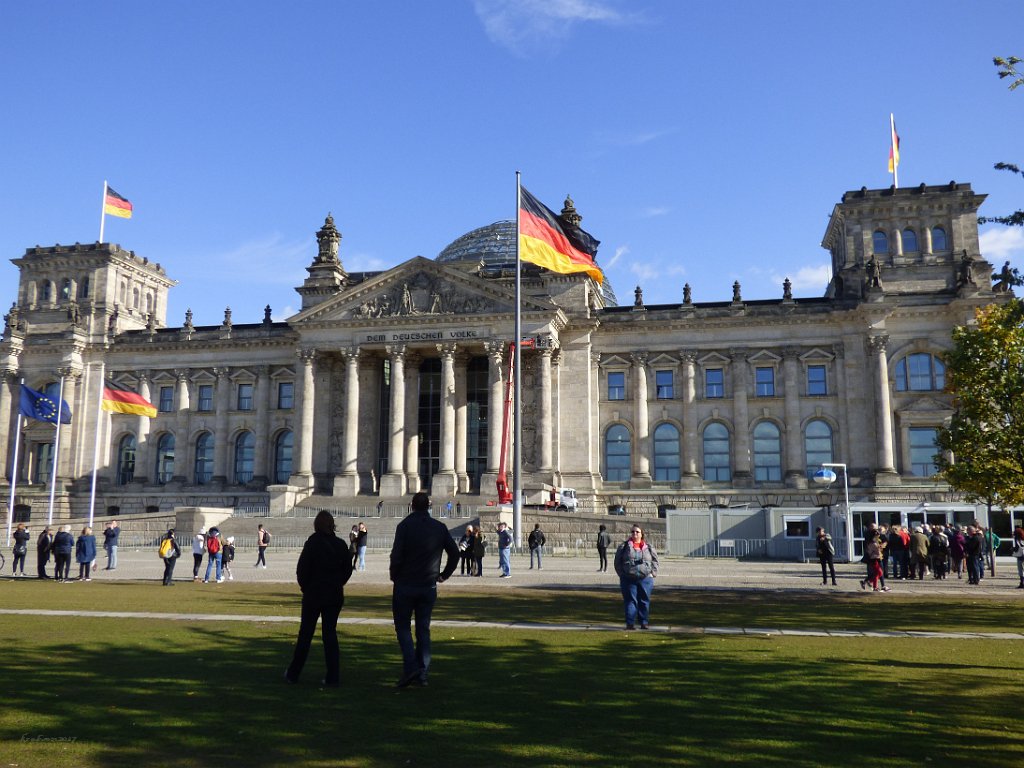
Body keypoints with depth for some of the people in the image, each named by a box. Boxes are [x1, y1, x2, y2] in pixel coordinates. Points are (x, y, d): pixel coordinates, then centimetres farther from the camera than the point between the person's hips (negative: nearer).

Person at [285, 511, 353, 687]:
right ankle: (333, 677, 3)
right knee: (330, 634, 8)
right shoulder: (341, 545, -1)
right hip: (334, 596, 3)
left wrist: (306, 588, 6)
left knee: (305, 634, 10)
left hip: (313, 595, -2)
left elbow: (302, 570, -9)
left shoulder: (312, 543, -11)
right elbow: (348, 569, 3)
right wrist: (336, 585, 11)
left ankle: (293, 674, 20)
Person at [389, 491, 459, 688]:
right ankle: (422, 674, 11)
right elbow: (454, 553, 7)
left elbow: (397, 555, -15)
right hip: (429, 587, 3)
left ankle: (410, 667, -8)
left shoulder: (405, 526, -9)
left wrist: (394, 576, 0)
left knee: (403, 627, 8)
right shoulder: (440, 528, 3)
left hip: (405, 585, -3)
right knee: (423, 629, 11)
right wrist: (445, 574, 15)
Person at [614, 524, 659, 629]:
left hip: (645, 578, 1)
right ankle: (630, 622, 5)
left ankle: (644, 622, 17)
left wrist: (653, 573, 1)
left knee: (644, 601, 6)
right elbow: (617, 562, 6)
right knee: (630, 601, 0)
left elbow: (655, 561, 12)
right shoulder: (623, 547, 4)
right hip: (628, 579, -1)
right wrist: (622, 574, -1)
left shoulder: (649, 548, 9)